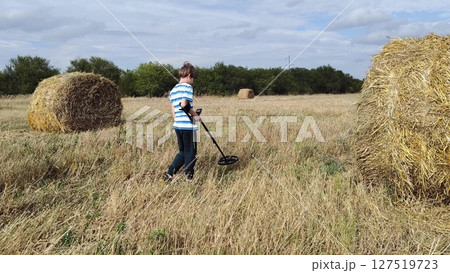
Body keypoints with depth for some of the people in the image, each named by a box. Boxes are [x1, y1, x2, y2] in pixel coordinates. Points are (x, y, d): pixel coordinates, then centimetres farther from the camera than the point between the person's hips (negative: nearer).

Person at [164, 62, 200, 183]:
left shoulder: (173, 90, 15)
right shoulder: (187, 87, -8)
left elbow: (173, 111, 16)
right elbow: (184, 104, -20)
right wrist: (195, 115, -9)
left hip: (177, 126, 8)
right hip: (188, 126, -7)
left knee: (182, 152, 18)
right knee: (190, 152, 6)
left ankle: (169, 174, 11)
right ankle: (189, 177, 13)